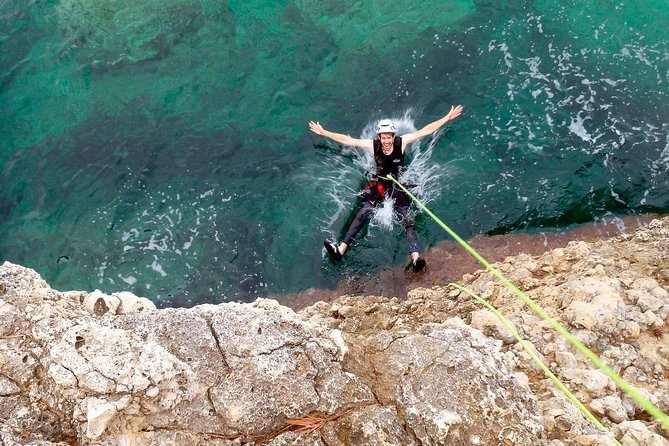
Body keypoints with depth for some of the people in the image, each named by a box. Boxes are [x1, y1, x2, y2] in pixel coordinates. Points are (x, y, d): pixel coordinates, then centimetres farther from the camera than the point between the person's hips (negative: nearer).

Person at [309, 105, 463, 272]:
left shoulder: (402, 142, -13)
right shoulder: (372, 145, -12)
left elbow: (426, 131, -12)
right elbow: (346, 140, -10)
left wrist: (448, 117, -14)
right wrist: (323, 132, -10)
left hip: (399, 184, -1)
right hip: (378, 183, 1)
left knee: (406, 219, -18)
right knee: (363, 213, -19)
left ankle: (416, 257, -33)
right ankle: (341, 249, -27)